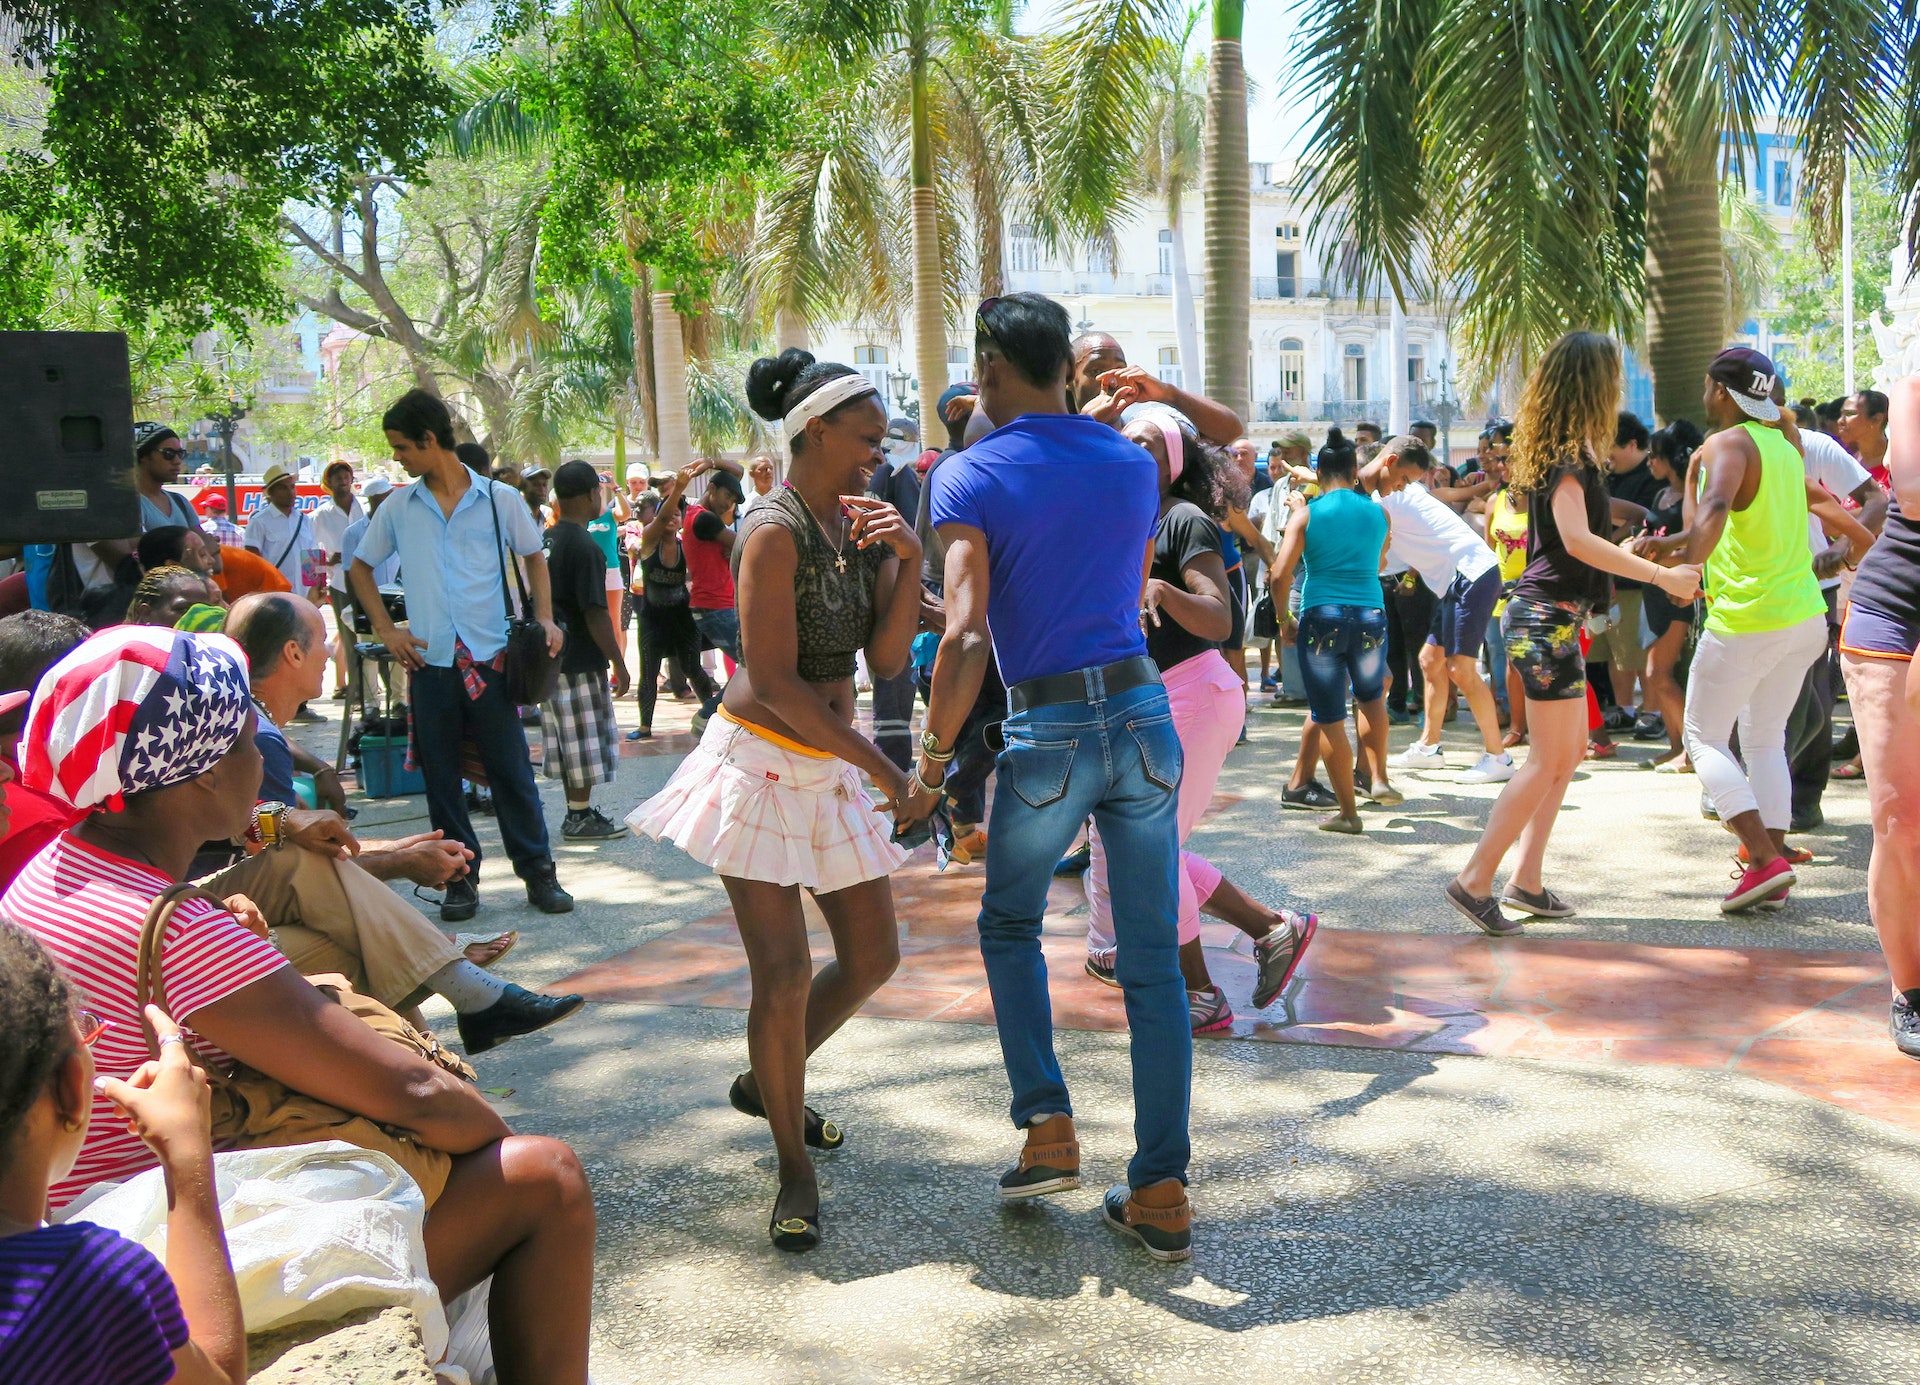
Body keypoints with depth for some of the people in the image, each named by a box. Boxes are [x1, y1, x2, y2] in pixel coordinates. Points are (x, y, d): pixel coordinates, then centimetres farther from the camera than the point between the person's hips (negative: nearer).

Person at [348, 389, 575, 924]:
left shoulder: (498, 499, 1)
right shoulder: (398, 509, 6)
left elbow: (534, 557, 13)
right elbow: (360, 568, 17)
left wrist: (544, 618, -1)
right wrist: (386, 630, 4)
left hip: (491, 659, -2)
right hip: (429, 663, 2)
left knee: (513, 770, 0)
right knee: (441, 778, 5)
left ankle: (538, 873, 10)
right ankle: (460, 878, 15)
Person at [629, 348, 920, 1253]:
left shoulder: (862, 523, 6)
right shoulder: (774, 533, -16)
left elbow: (887, 662, 1)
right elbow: (777, 683, -20)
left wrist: (908, 562, -13)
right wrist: (887, 771, -17)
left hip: (830, 768, 8)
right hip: (760, 761, -8)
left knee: (874, 956, 12)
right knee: (784, 973, -10)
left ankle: (766, 1082, 36)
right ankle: (794, 1171, 8)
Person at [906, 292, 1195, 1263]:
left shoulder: (970, 478, -6)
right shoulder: (1134, 466, 10)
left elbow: (965, 640, -15)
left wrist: (930, 764, -7)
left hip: (1047, 729, -4)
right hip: (1143, 711, 4)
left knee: (1009, 926, 22)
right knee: (1153, 961, 8)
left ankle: (1047, 1126, 14)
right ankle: (1161, 1192, 12)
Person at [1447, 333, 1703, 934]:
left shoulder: (1566, 448, 15)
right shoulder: (1568, 453, -15)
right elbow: (1576, 539, -29)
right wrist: (1661, 575, -30)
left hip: (1552, 617, 10)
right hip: (1548, 617, -10)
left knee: (1570, 750, 15)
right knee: (1549, 760, -7)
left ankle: (1525, 879, 17)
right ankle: (1475, 880, -5)